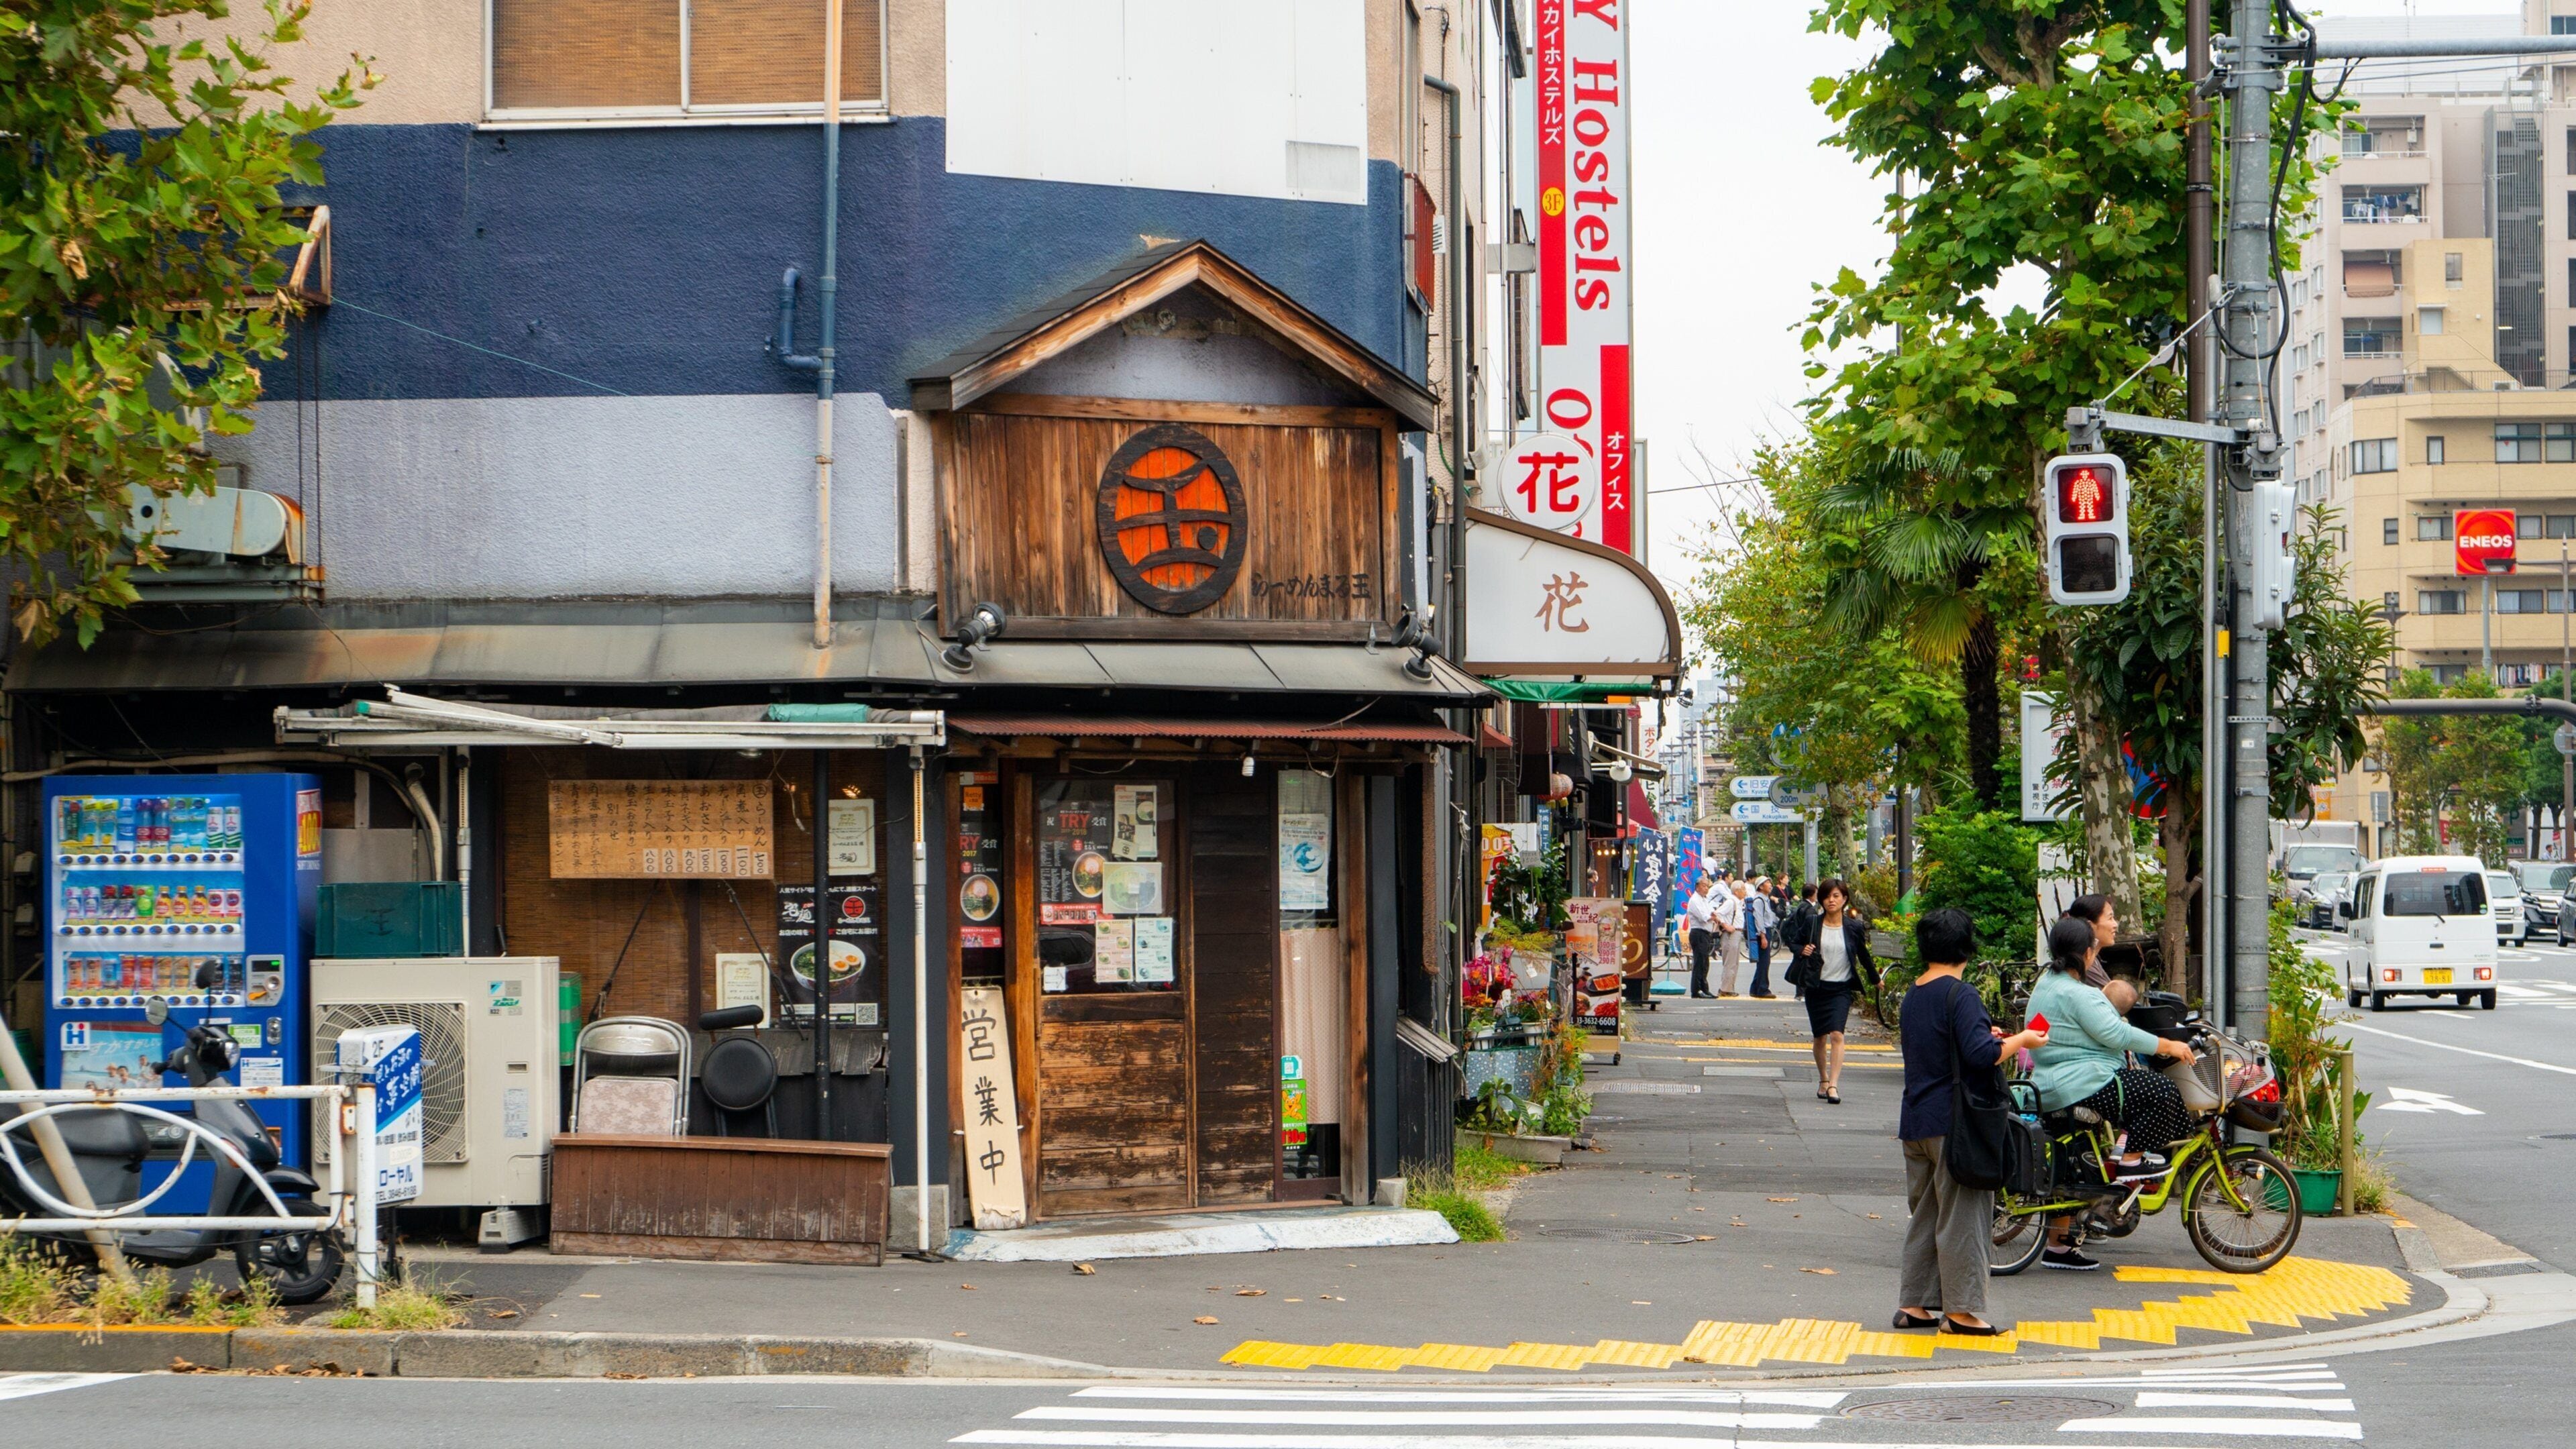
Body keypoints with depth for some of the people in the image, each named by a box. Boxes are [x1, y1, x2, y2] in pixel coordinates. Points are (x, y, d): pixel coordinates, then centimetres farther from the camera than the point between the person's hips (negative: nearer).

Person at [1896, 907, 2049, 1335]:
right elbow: (1981, 1055, -25)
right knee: (1962, 1215, -2)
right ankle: (1961, 1309, -1)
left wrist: (1986, 1037, 23)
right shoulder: (1959, 994, -15)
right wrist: (2019, 1041, -10)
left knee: (1923, 1214, 14)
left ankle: (1913, 1304, 16)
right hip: (1954, 1123, -8)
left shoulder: (1913, 995, 12)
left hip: (1916, 1122, 8)